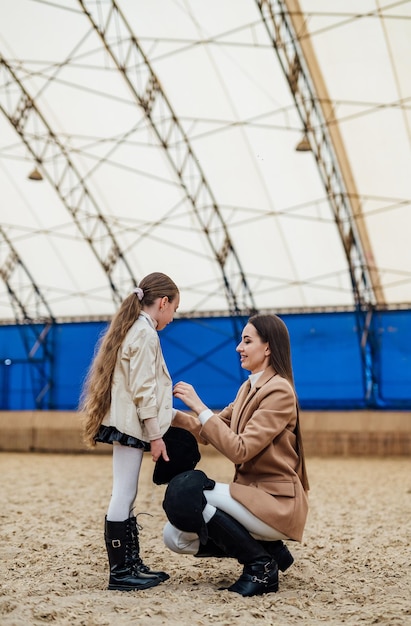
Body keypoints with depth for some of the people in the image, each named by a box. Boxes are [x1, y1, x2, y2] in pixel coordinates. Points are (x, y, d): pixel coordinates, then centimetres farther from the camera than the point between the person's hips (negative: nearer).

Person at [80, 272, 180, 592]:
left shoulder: (131, 329, 17)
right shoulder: (146, 333, -12)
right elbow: (143, 390, -17)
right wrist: (155, 435, -15)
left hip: (124, 424, 10)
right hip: (132, 425, -10)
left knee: (126, 495, 11)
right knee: (124, 496, -6)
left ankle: (132, 565, 17)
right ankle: (119, 573, -1)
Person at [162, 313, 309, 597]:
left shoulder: (279, 391, -16)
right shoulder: (248, 387, 11)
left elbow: (239, 450, -23)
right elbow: (210, 431, 11)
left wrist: (200, 407, -22)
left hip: (276, 502, -8)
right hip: (254, 494, 8)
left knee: (187, 494, -24)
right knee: (176, 537, -2)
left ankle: (261, 566, -8)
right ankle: (267, 549, 11)